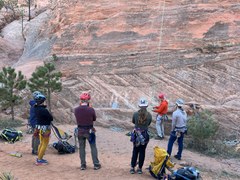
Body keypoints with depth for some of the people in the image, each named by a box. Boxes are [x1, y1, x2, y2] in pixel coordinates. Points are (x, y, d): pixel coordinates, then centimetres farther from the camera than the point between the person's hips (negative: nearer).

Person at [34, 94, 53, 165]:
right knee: (45, 144, 3)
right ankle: (39, 160, 6)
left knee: (41, 143, 22)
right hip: (45, 128, -9)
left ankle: (39, 158, 29)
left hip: (39, 127, 9)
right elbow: (51, 118, -15)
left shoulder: (36, 108, -2)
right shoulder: (44, 110, -25)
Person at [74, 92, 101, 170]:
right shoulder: (91, 109, -17)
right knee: (93, 147, 10)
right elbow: (94, 119, -2)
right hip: (89, 130, -2)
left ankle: (83, 165, 18)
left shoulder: (76, 110, -8)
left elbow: (77, 119, 5)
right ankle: (96, 164, 15)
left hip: (80, 131, 3)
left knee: (81, 148, 14)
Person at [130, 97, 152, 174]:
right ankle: (139, 168, 16)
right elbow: (149, 124, 6)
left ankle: (132, 168, 16)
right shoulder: (149, 115, -9)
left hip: (136, 134, 1)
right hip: (145, 135, 0)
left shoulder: (135, 114, -10)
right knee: (142, 152, 10)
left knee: (135, 151, 14)